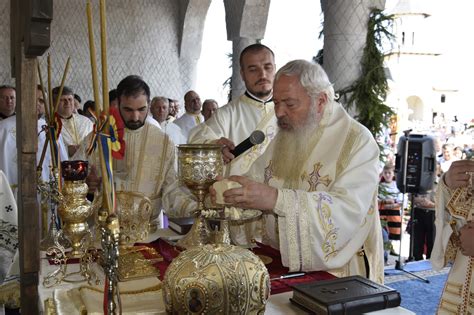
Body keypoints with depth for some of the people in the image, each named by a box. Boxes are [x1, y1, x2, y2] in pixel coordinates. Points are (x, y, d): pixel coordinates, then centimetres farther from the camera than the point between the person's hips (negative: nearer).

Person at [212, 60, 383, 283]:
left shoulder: (357, 141, -10)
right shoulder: (284, 137, 11)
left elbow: (347, 209, -23)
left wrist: (276, 199, -31)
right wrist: (230, 190, -12)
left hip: (337, 271, -5)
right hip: (282, 263, 6)